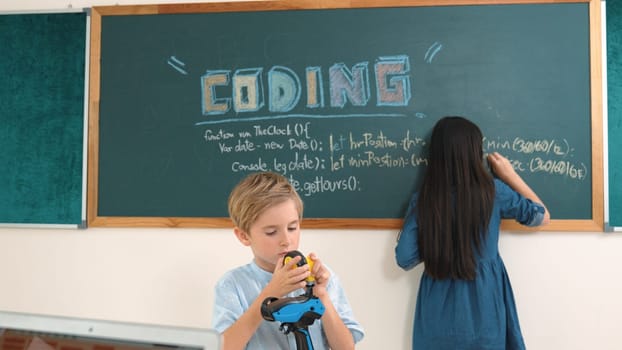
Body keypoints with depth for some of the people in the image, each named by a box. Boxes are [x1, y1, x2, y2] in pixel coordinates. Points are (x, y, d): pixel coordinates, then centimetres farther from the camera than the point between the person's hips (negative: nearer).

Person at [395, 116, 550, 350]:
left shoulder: (422, 200, -7)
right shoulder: (493, 192, -10)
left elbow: (405, 259, -6)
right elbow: (542, 216, 6)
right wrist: (510, 176, 12)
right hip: (482, 306, -1)